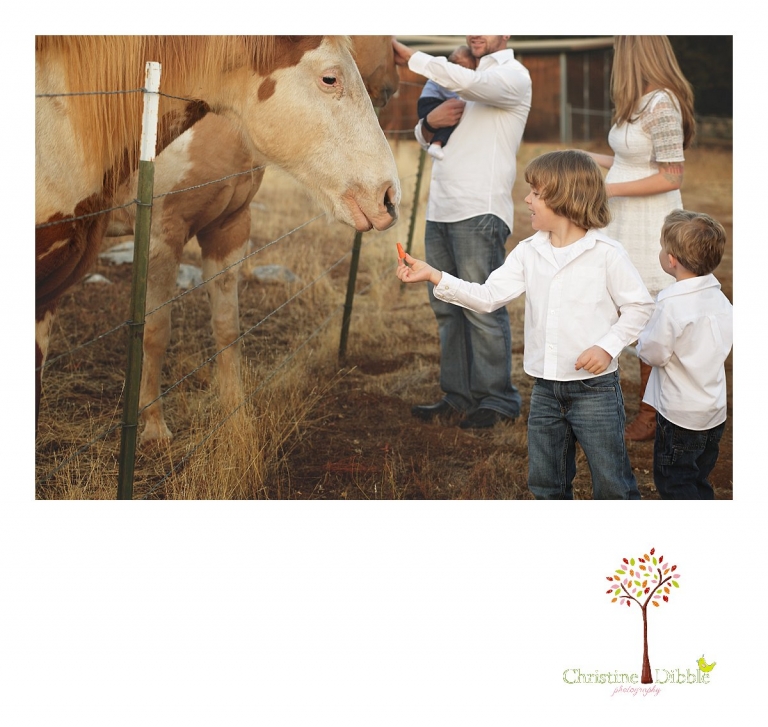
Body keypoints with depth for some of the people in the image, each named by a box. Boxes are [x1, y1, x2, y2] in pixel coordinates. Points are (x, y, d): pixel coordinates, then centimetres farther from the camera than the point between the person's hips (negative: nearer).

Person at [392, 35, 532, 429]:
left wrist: (408, 55, -17)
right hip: (440, 210, 8)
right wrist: (429, 123, 0)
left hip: (479, 212, -8)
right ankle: (458, 395, 18)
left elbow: (468, 83, -24)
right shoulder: (467, 78, 24)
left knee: (482, 309, -7)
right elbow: (425, 139, 24)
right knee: (447, 309, 10)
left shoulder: (513, 75, -2)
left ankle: (497, 400, 2)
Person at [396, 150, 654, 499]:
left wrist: (608, 346, -18)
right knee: (545, 483, 18)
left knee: (612, 486, 2)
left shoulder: (606, 253, -11)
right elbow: (488, 296, -4)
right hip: (545, 389, 6)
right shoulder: (528, 252, 3)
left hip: (594, 387, -5)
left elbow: (639, 306, -7)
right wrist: (434, 276, -12)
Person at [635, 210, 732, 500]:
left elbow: (653, 353, -17)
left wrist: (640, 339, 3)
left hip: (680, 415, -8)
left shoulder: (671, 304, -23)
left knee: (672, 482, 6)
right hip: (714, 410, 8)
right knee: (698, 482, 20)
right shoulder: (719, 298, 0)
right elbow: (723, 348, 9)